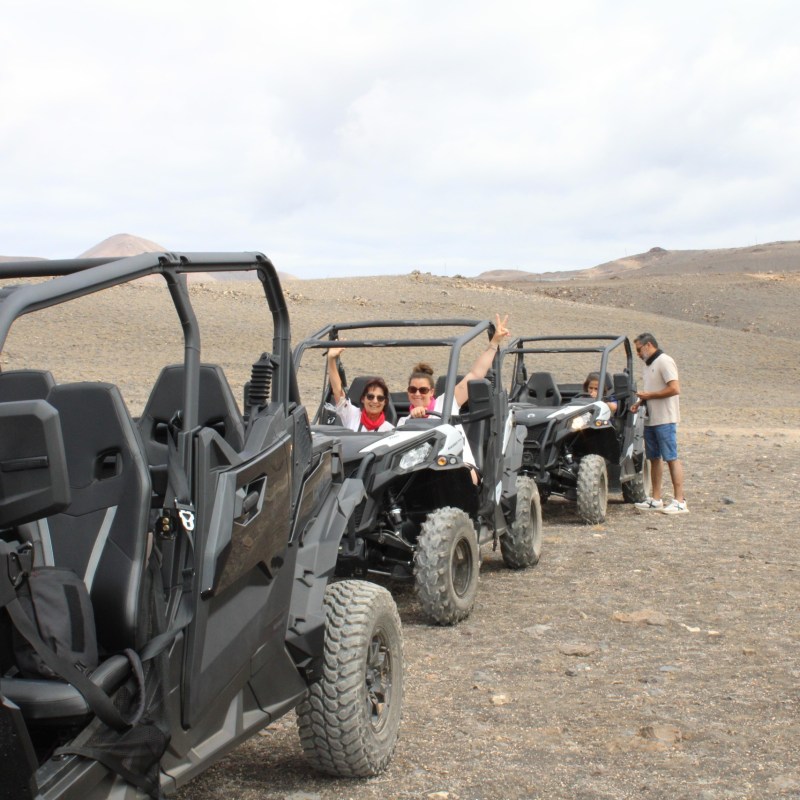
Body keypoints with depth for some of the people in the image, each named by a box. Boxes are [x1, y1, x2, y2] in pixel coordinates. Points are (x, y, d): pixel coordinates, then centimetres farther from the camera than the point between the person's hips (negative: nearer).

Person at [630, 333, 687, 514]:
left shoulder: (665, 361, -11)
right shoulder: (649, 365, 18)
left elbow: (675, 389, -20)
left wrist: (649, 395, -15)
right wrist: (640, 402, 7)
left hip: (665, 419, -9)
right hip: (650, 419, 9)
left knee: (671, 458, -8)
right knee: (654, 458, 11)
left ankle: (680, 501, -7)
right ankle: (656, 500, 17)